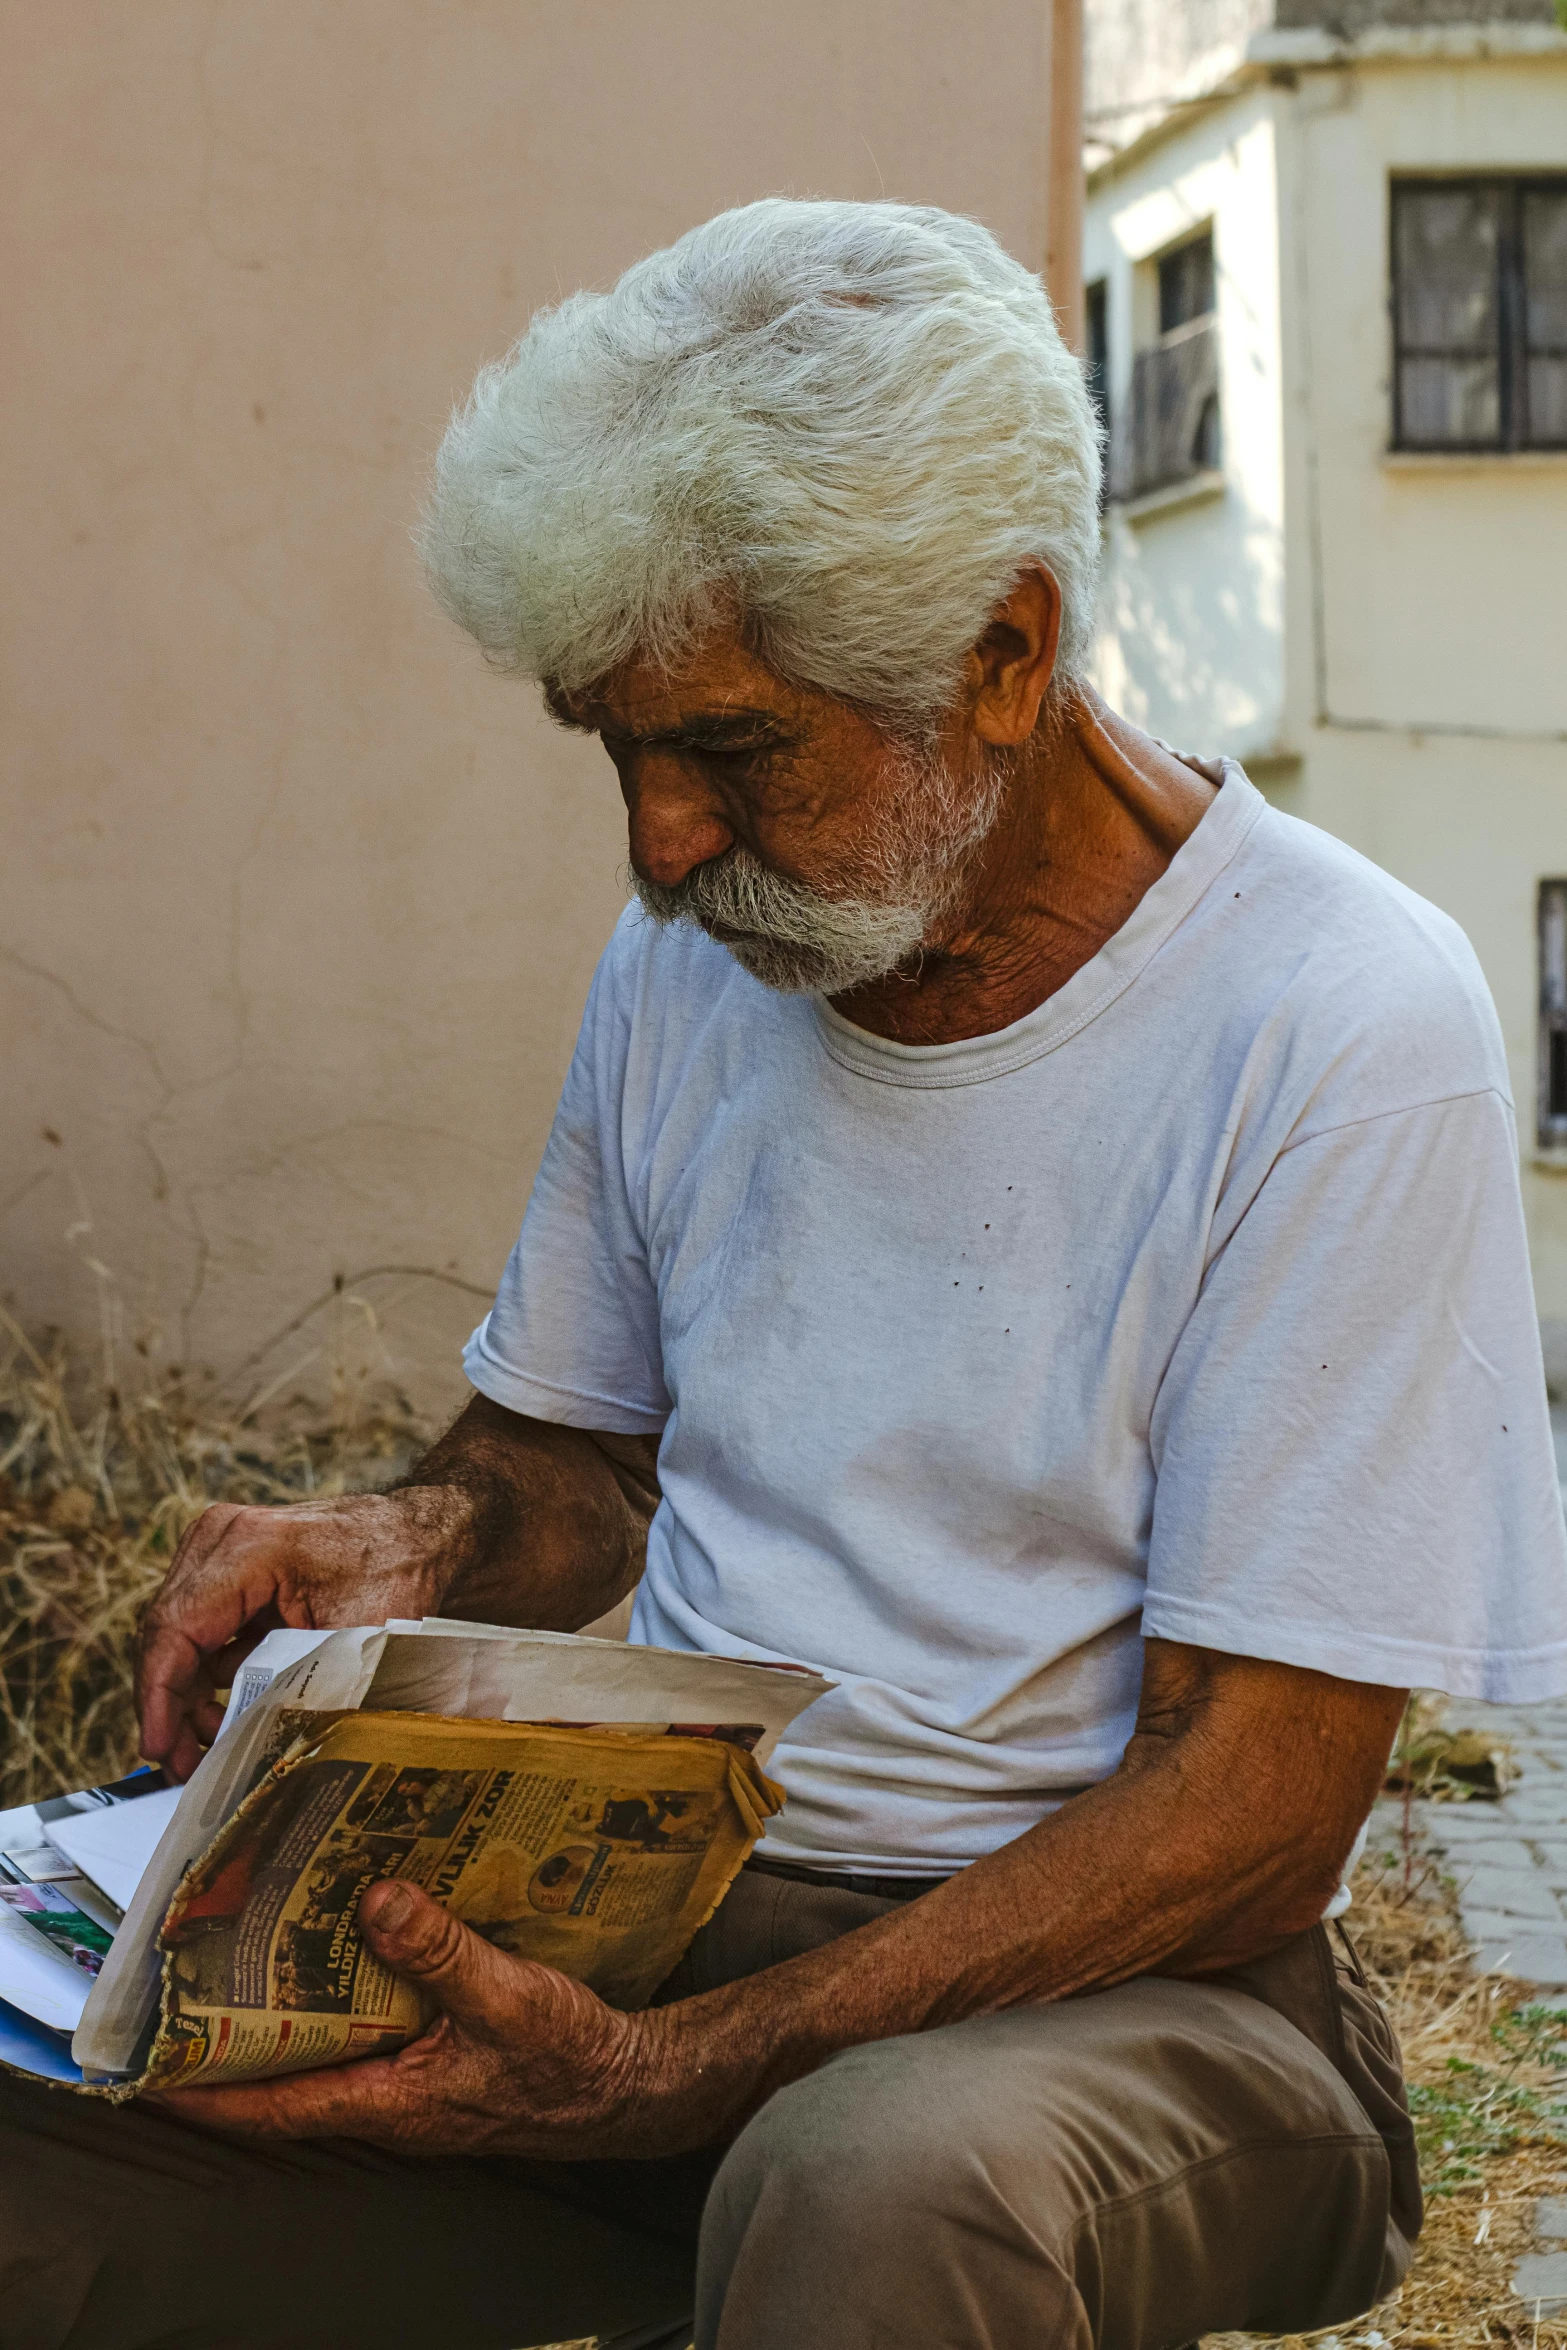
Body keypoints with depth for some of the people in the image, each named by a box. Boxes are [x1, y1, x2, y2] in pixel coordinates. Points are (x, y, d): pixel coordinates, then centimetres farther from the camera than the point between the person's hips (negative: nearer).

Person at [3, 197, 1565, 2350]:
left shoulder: (1339, 1039, -13)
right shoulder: (692, 959, 6)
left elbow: (1248, 1816, -15)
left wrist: (661, 2083, -23)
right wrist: (406, 1547, -5)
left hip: (1114, 1980, -4)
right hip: (650, 1909, 5)